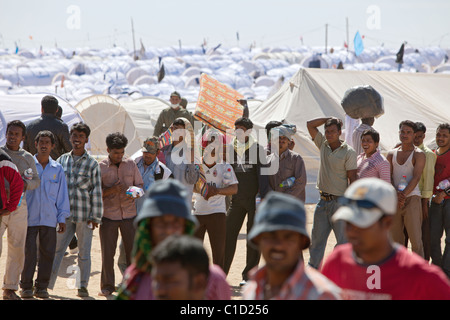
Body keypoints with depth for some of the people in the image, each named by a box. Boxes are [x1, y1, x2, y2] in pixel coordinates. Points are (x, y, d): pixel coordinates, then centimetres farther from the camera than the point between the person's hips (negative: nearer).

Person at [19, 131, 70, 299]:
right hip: (29, 218, -2)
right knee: (29, 253, -4)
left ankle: (42, 287, 12)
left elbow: (62, 195, 13)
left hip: (49, 219, 2)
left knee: (48, 253, 3)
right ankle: (26, 287, 6)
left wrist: (62, 218, 8)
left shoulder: (57, 169, 9)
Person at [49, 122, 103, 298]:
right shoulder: (62, 160, 10)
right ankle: (47, 284, 0)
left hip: (84, 216, -2)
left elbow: (96, 191, 1)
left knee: (84, 253, 5)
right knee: (57, 249, -2)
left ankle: (83, 286, 13)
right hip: (65, 214, 2)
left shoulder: (92, 163, 2)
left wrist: (95, 217, -3)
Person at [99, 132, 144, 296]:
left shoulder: (131, 164, 7)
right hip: (108, 214, -2)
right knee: (107, 253, 1)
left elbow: (140, 184, 13)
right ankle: (107, 286, 13)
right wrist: (111, 190, -18)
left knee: (132, 251, 2)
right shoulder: (101, 167, 0)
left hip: (129, 214, 2)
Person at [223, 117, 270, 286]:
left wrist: (263, 197, -10)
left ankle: (248, 275, 8)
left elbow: (263, 173, -4)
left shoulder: (257, 148, -3)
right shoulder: (231, 148, 7)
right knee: (228, 234, -2)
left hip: (254, 199, -3)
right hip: (236, 199, 3)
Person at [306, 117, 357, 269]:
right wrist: (329, 119, 3)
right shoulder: (323, 145, 9)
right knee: (317, 238, 8)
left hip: (339, 201, -6)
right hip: (323, 200, 6)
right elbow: (310, 124, 10)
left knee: (344, 240, -4)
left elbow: (353, 178, -9)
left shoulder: (349, 152, -7)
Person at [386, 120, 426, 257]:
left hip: (412, 198, -4)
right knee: (396, 238, 7)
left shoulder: (418, 154, 0)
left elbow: (416, 178, -10)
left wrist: (403, 194, -21)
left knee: (416, 239, -9)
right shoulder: (391, 154, 13)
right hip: (393, 201, 4)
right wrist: (395, 194, -12)